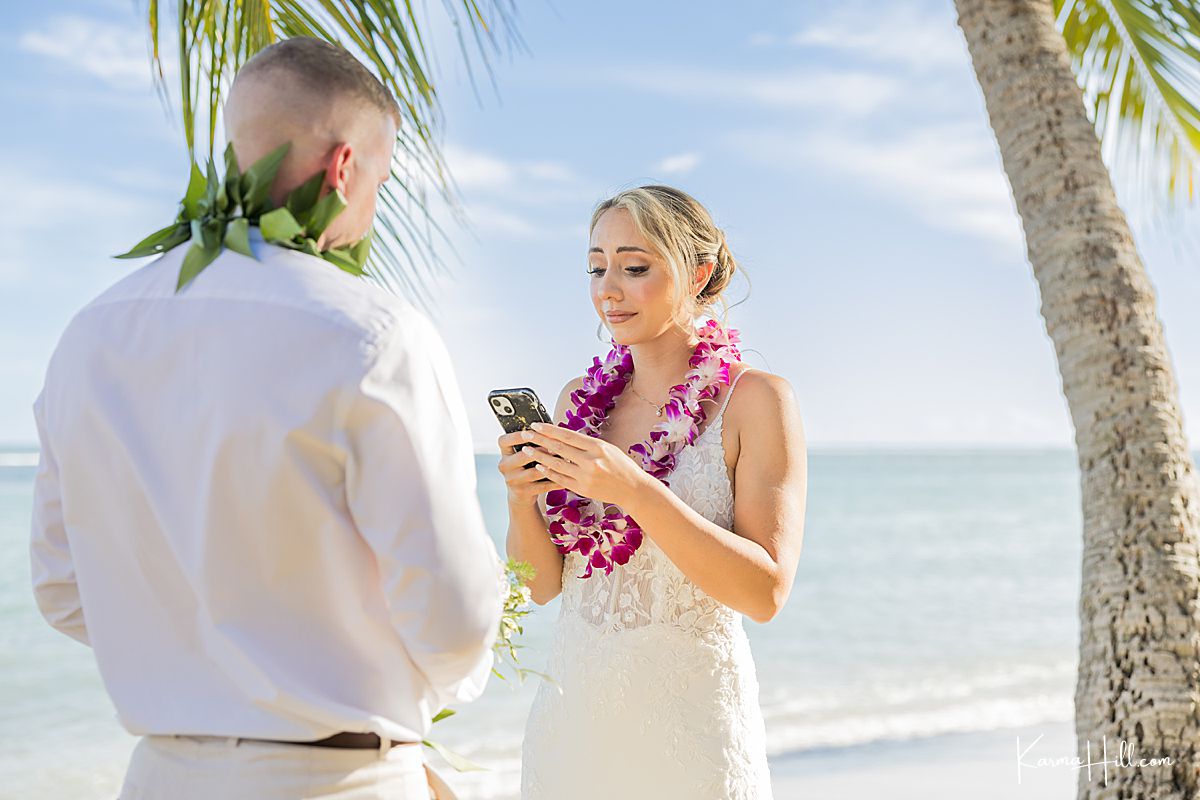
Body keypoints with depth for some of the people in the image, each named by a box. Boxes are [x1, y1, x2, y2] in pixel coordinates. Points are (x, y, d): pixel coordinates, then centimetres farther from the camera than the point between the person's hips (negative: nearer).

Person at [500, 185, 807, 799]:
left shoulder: (755, 399, -8)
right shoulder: (580, 399, 6)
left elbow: (767, 592, -16)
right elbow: (543, 584, 7)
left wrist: (634, 489, -25)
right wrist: (521, 497, -13)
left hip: (690, 734, -4)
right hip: (571, 722, 5)